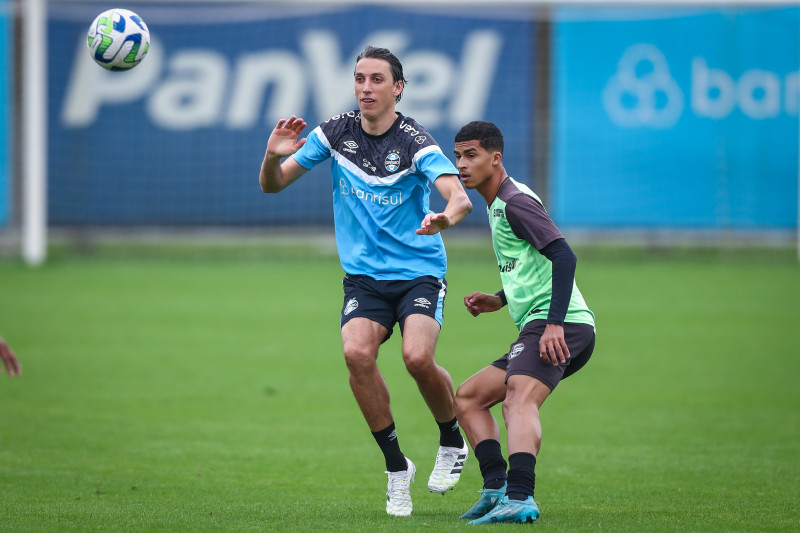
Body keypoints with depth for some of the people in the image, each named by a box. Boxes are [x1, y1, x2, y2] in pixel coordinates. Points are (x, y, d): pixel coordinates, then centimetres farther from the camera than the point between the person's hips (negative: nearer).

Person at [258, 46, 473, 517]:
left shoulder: (415, 141, -13)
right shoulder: (336, 133, 0)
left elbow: (460, 198, -27)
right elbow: (272, 185, 5)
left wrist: (445, 217, -50)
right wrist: (273, 157, -18)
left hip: (420, 271, -3)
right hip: (364, 275, 3)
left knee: (418, 356, -26)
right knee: (357, 353, -23)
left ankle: (453, 442, 6)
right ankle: (397, 466, -7)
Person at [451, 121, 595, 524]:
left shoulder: (515, 201, -8)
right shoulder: (497, 205, 24)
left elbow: (563, 256, -20)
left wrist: (554, 323, -28)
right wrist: (500, 300, 21)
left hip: (561, 327, -11)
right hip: (541, 327, 11)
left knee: (518, 399, -31)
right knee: (467, 398, 15)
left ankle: (519, 499, -49)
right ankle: (496, 488, 1)